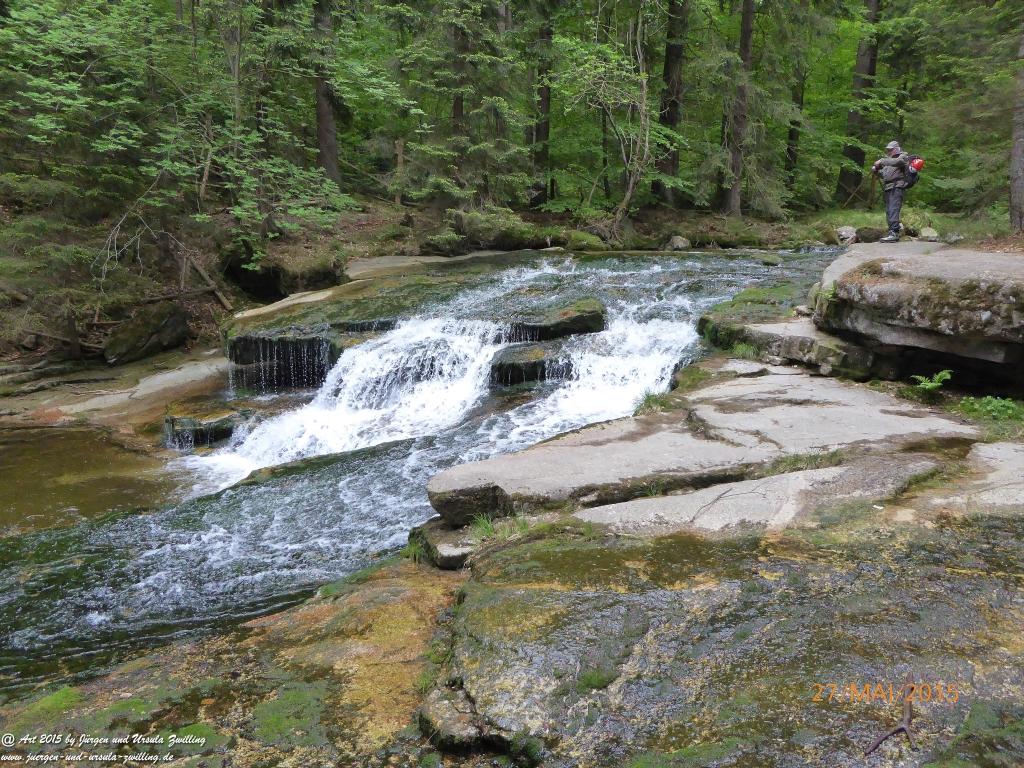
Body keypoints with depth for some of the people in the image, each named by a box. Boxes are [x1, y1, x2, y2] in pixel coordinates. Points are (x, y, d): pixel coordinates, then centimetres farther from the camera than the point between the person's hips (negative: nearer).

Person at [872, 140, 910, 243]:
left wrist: (882, 161, -20)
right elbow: (884, 174, 24)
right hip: (887, 188, 9)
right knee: (889, 211, 5)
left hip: (896, 187, -8)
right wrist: (876, 170, 4)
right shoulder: (888, 159, 28)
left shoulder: (903, 156, 4)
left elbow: (897, 162, -19)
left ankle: (894, 233, -26)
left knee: (893, 210, -19)